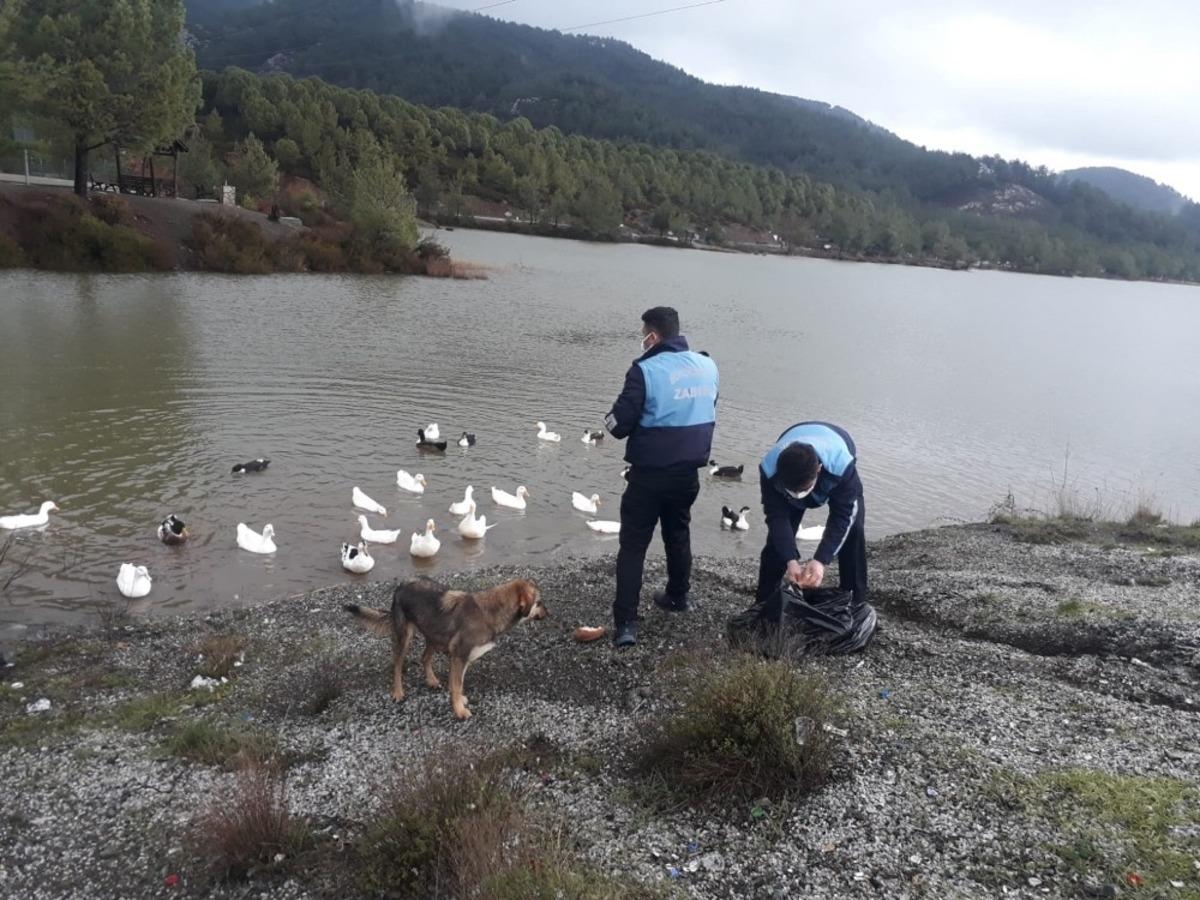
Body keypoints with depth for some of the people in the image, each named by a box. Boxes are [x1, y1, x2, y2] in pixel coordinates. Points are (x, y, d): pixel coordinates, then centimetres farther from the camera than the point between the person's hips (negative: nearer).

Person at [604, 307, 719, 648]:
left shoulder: (645, 370, -16)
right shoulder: (707, 366, 4)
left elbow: (619, 425, -15)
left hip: (650, 474, -6)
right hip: (688, 471, 6)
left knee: (633, 545, 2)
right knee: (678, 535, 25)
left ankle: (625, 622, -2)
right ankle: (677, 597, 41)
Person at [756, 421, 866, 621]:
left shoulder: (841, 465, -47)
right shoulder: (769, 469, -41)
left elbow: (842, 517, -36)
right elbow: (777, 516, -31)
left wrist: (821, 561, -43)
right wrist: (790, 560, -41)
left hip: (836, 467, -1)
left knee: (854, 531, -17)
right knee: (778, 536, -9)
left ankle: (855, 605, -3)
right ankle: (765, 605, 5)